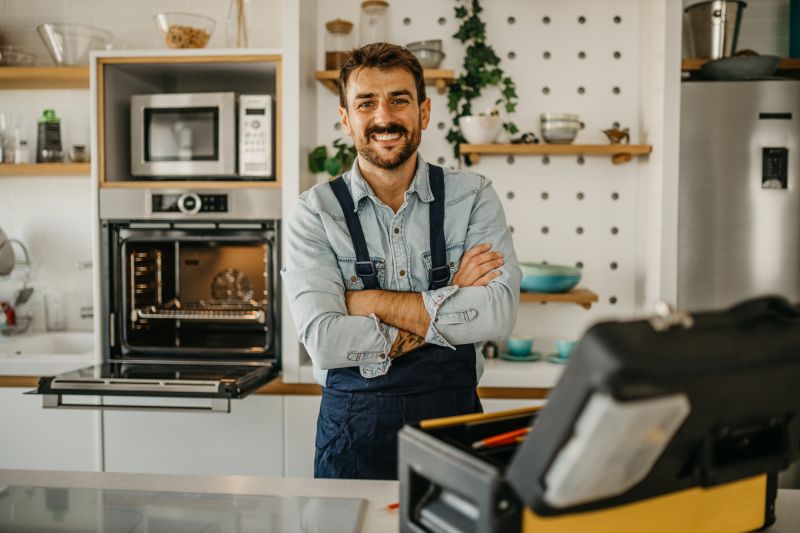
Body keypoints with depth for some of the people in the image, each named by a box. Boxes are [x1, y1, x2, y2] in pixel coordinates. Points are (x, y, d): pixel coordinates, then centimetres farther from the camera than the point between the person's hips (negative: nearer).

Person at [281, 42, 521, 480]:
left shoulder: (473, 197, 0)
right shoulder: (315, 212, -4)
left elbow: (498, 313, -14)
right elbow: (325, 341, -15)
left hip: (453, 417, 1)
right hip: (353, 430, -1)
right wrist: (447, 308, -13)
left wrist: (369, 301, -13)